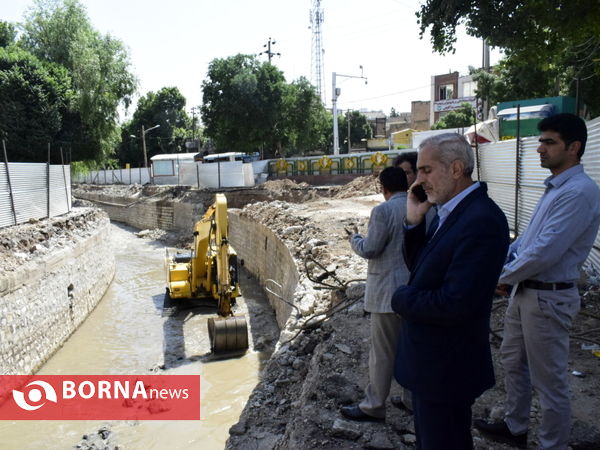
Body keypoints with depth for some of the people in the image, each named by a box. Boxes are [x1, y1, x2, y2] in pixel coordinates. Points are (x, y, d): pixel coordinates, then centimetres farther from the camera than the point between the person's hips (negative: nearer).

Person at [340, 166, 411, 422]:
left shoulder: (384, 210, -15)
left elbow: (369, 249, -15)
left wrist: (354, 239, 4)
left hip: (390, 290, -7)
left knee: (382, 352, 2)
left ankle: (374, 407, 14)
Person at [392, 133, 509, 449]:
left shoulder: (482, 220, -26)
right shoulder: (448, 212, 3)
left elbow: (456, 303, -31)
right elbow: (419, 266, 9)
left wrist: (401, 298, -15)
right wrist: (414, 222, -5)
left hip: (446, 366, -9)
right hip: (431, 360, 9)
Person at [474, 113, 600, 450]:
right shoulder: (554, 188, 10)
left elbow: (545, 252, -26)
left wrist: (503, 279, -13)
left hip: (548, 298, -10)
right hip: (525, 291, 10)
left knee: (549, 380, 6)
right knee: (514, 362, 23)